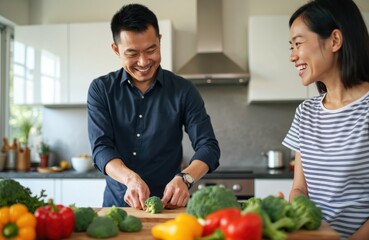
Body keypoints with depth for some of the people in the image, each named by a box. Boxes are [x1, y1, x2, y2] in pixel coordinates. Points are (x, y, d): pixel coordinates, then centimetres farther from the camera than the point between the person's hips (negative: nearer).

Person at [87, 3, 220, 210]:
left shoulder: (183, 90, 0)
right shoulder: (101, 90, 2)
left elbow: (208, 146, -3)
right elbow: (101, 147, -6)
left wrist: (184, 178, -22)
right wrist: (130, 178, -24)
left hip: (169, 206, -1)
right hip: (117, 204, 1)